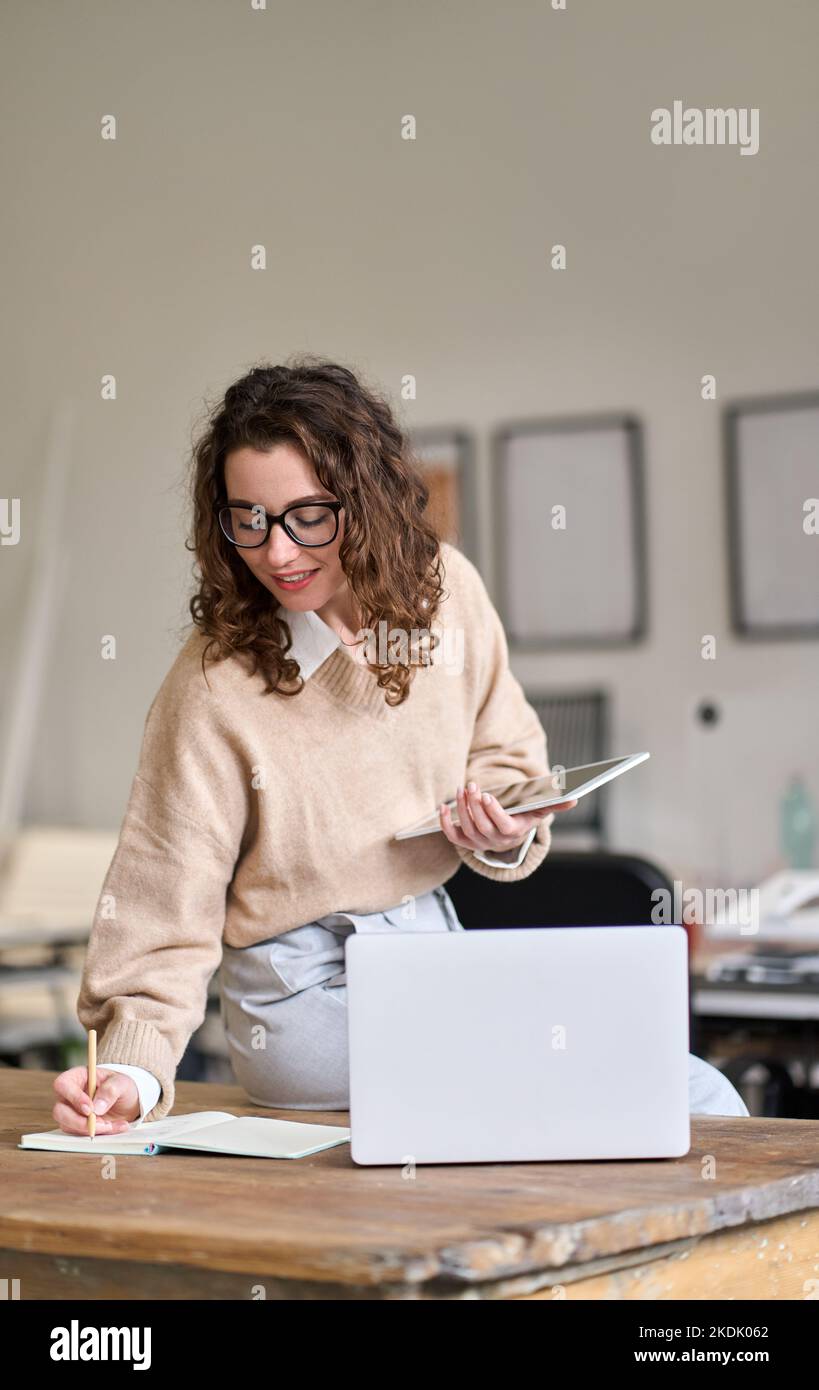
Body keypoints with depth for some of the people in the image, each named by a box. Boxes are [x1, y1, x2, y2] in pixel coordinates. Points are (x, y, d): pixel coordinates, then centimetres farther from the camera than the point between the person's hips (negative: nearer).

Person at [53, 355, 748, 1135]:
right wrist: (132, 1072, -28)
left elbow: (506, 759, 12)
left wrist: (505, 831, -10)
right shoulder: (213, 688, -17)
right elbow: (165, 913, -14)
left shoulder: (446, 589, -3)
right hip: (309, 992, -6)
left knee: (702, 1100, -3)